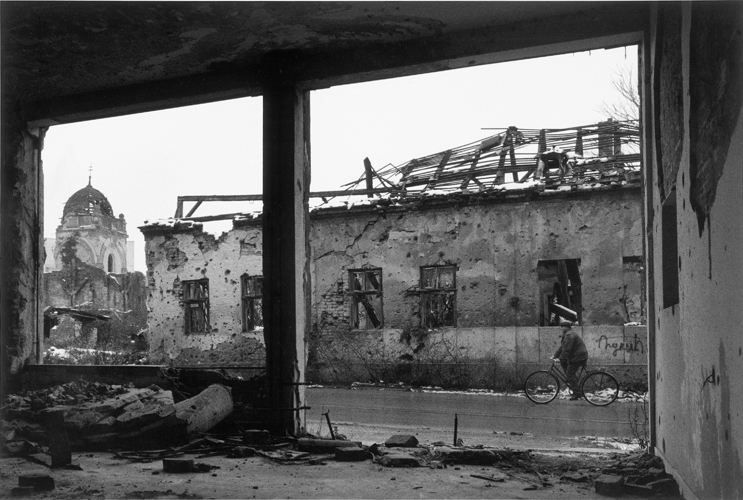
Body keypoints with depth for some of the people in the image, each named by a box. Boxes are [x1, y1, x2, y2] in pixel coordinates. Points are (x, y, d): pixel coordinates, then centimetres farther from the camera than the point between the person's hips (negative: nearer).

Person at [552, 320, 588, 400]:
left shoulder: (569, 335, -18)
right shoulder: (567, 334, 17)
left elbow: (566, 349, -24)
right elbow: (562, 347, 20)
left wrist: (560, 358, -22)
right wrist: (555, 356, 16)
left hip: (578, 357, -10)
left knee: (570, 373, -7)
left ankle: (577, 393, -5)